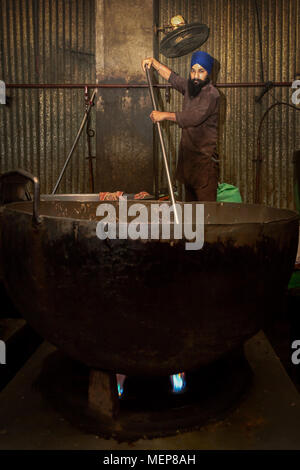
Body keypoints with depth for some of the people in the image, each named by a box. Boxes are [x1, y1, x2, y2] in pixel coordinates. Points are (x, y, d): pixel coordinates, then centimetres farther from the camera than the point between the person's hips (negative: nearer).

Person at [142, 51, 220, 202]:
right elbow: (172, 76, 25)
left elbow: (194, 117, -27)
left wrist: (164, 115, -20)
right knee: (190, 200, 15)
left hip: (204, 157, -8)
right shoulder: (190, 86, 11)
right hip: (188, 155, 8)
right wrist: (153, 62, 15)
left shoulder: (211, 94, -15)